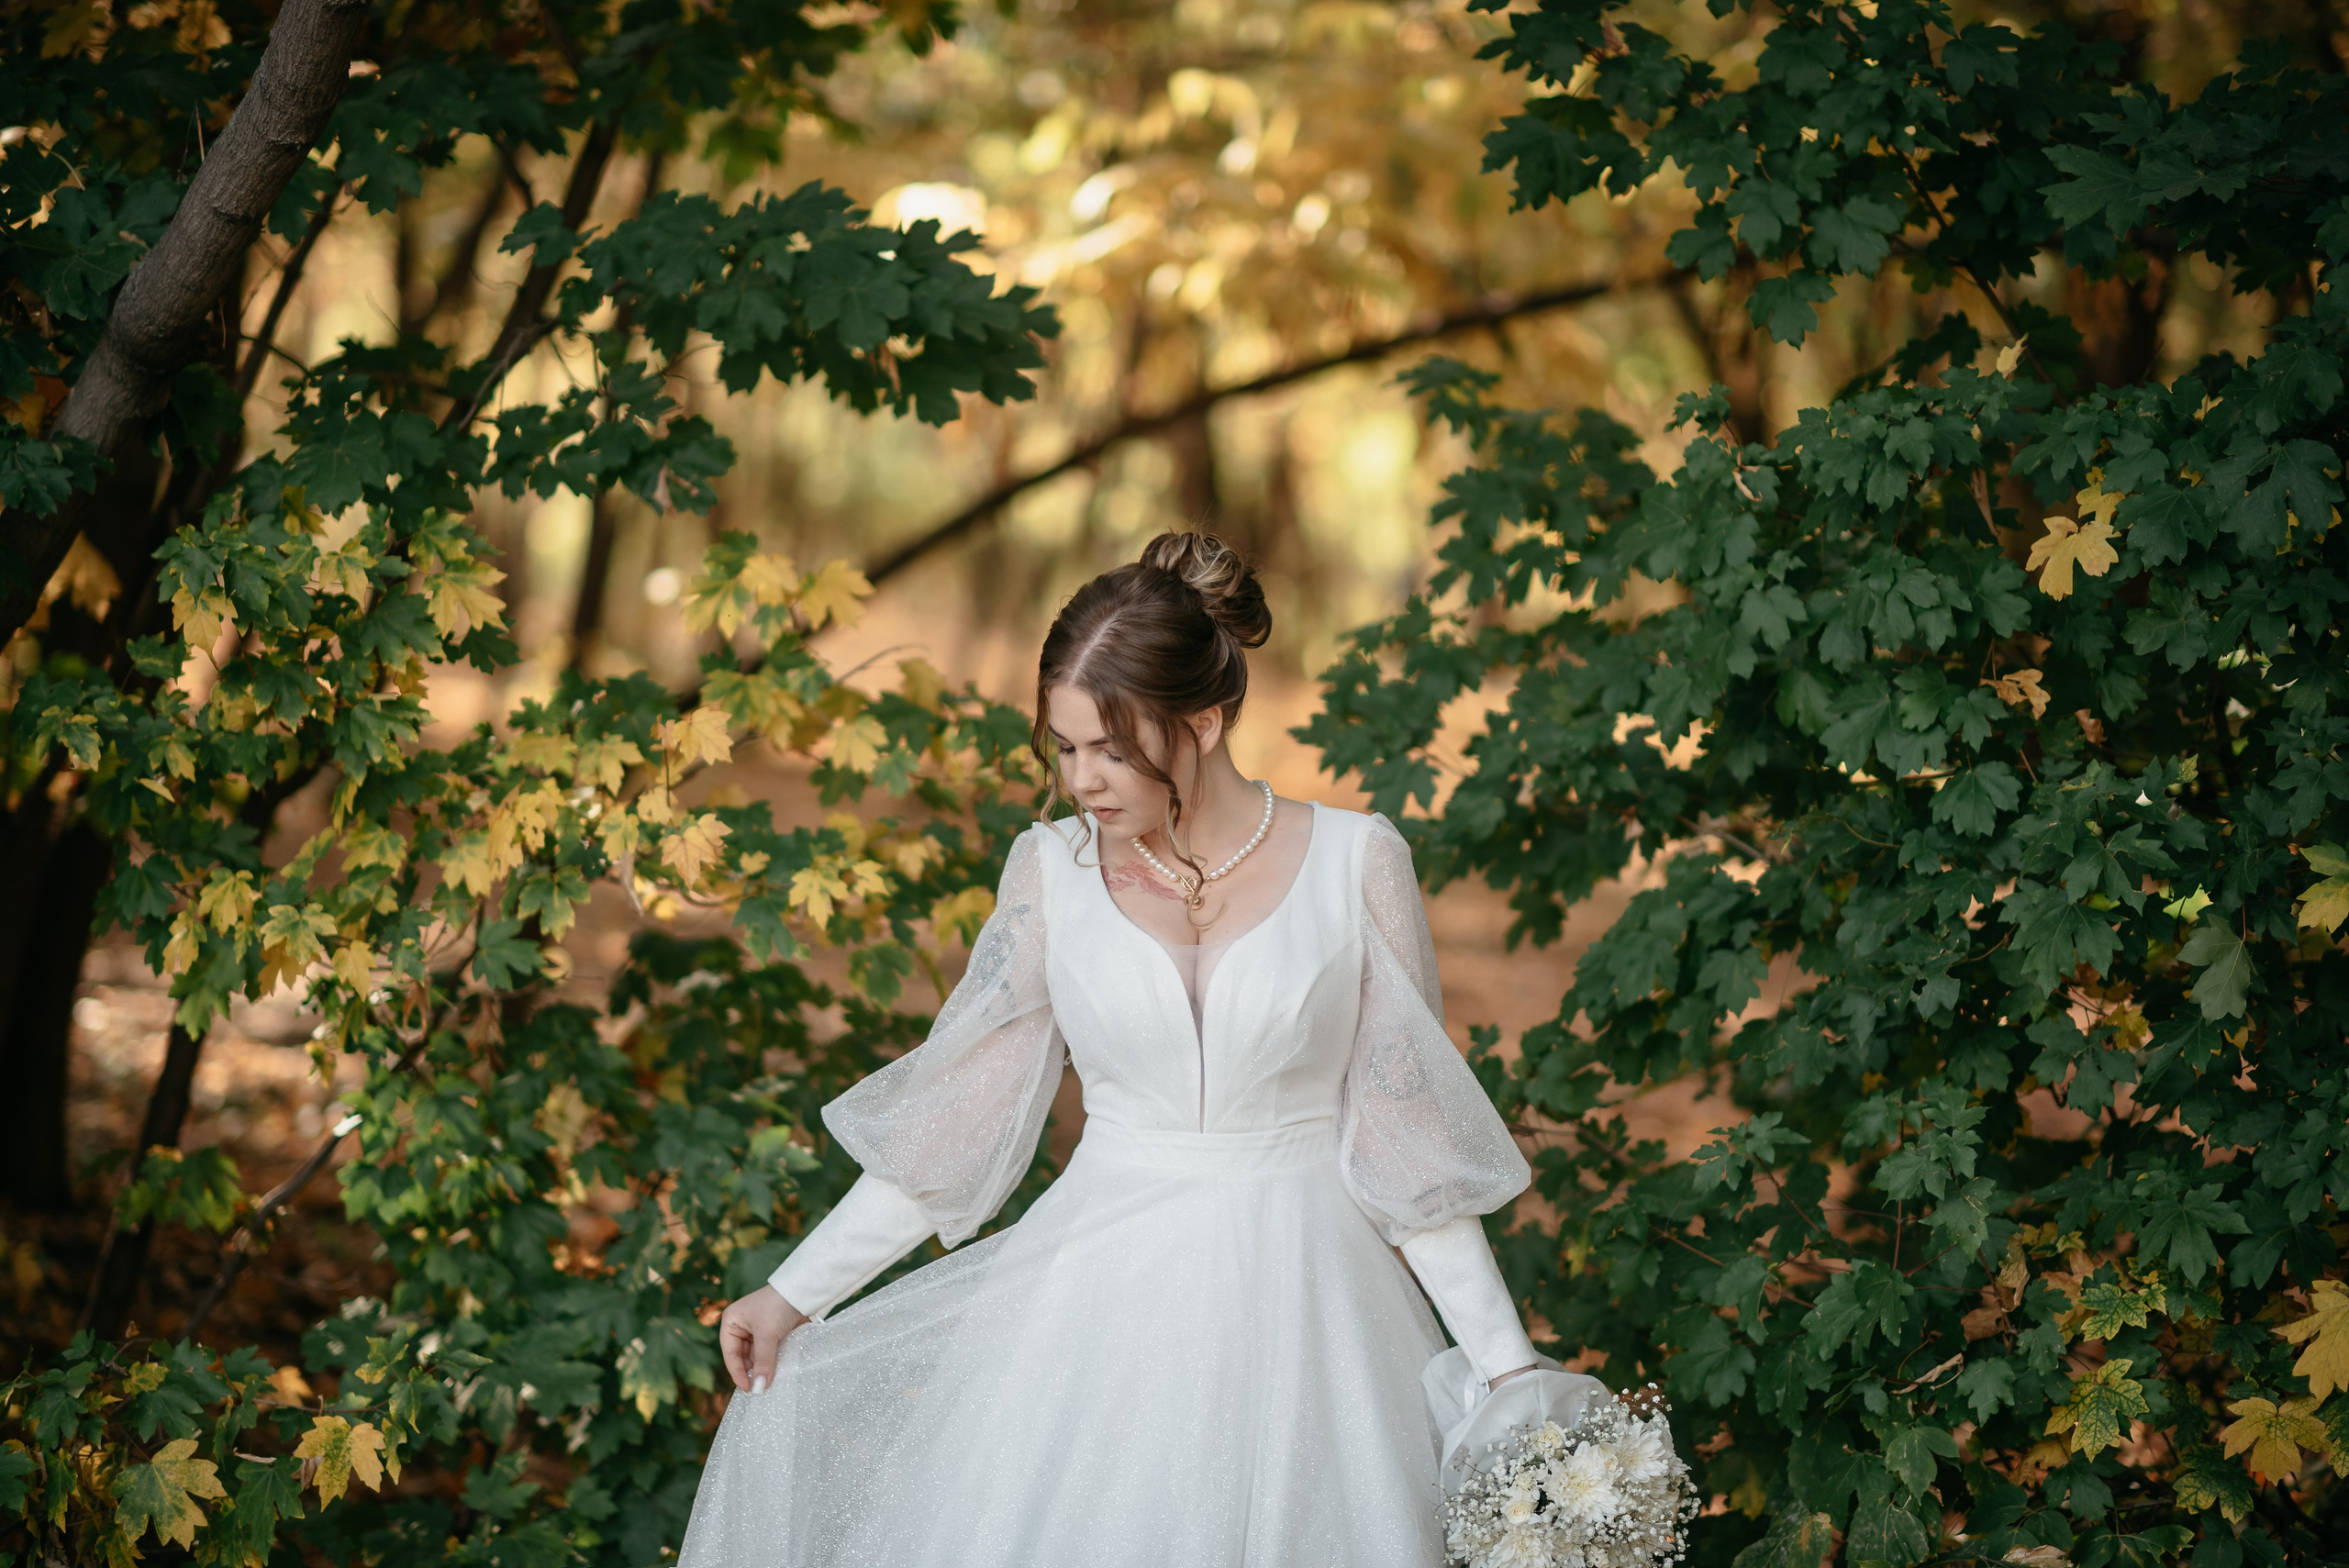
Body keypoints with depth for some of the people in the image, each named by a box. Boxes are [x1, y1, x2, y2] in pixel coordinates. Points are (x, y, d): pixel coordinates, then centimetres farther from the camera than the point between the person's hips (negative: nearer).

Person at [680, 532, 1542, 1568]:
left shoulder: (1355, 864, -4)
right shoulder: (1052, 871, 1)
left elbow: (1408, 1133, 0)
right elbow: (949, 1120, 5)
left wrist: (1504, 1362, -1)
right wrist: (796, 1291, 1)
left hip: (1299, 1290, -1)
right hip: (1105, 1287, 2)